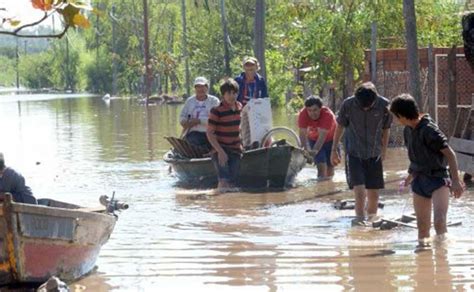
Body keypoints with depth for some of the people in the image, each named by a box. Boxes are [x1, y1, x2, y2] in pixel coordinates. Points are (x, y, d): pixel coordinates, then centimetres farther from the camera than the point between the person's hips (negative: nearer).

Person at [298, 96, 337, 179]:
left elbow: (322, 135, -45)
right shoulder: (303, 114, -31)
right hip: (314, 139, 1)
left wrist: (315, 150, -57)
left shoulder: (327, 114, -38)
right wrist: (307, 150, -49)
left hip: (330, 138, -1)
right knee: (320, 160, -16)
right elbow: (303, 134, -35)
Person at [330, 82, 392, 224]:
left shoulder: (384, 106, -12)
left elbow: (386, 130, 5)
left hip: (374, 154, 2)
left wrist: (383, 152, 15)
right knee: (359, 190, -15)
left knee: (373, 193, 4)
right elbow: (340, 127, 3)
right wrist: (334, 150, 9)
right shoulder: (348, 105, -14)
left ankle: (371, 217, 23)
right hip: (354, 154, -2)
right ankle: (360, 218, -11)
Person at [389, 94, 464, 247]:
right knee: (422, 225, 9)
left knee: (439, 221, -23)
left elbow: (450, 154, -18)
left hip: (438, 179, -8)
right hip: (420, 181, 8)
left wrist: (456, 181, -21)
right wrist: (411, 175, 32)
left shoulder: (429, 130, -19)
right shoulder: (408, 130, 7)